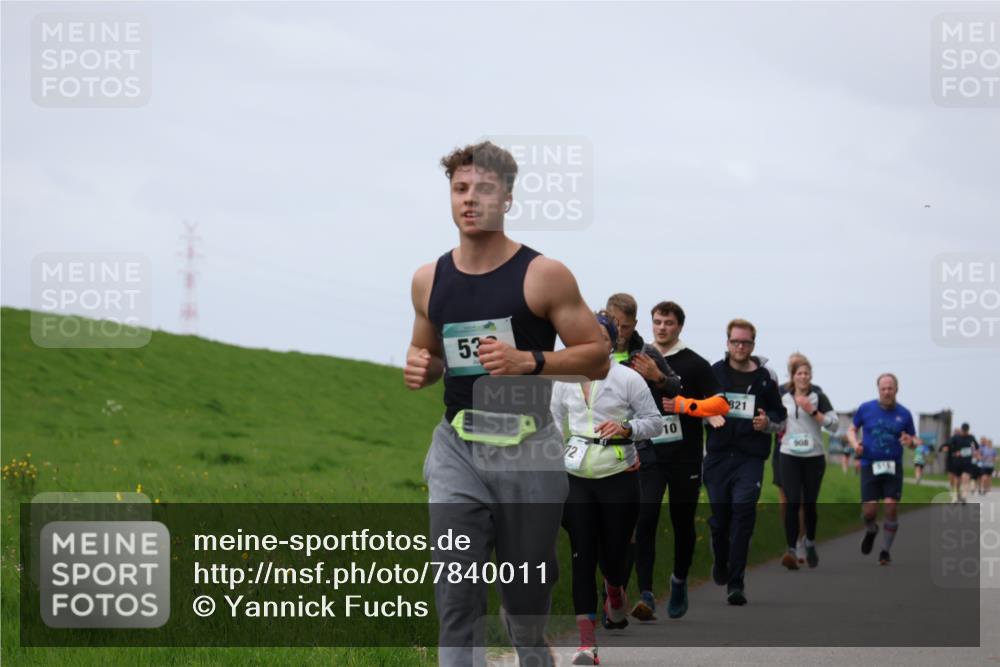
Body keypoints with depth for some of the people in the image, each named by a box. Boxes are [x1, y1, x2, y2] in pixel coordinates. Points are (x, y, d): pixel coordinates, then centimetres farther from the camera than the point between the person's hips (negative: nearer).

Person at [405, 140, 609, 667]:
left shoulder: (544, 275, -7)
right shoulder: (429, 279, 6)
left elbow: (597, 357, -5)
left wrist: (529, 361, -20)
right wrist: (420, 367, -1)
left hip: (528, 449, -2)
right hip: (457, 447, 3)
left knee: (528, 599, 10)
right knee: (456, 600, -8)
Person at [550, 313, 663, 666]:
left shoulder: (628, 378, -5)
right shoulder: (565, 379, 5)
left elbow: (655, 422, -1)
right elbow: (552, 421, 17)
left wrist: (626, 429, -19)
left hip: (618, 478, -2)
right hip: (577, 478, 2)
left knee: (613, 554, 4)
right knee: (582, 557, -5)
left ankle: (615, 592, 44)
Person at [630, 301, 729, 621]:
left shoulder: (694, 363, -2)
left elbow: (721, 404, -9)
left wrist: (684, 405, -20)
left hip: (685, 455, -2)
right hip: (650, 454, 2)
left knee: (683, 522, 9)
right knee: (645, 520, -13)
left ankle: (680, 581, 34)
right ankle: (646, 595, -18)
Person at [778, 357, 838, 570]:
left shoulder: (818, 397, -1)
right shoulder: (784, 399, 8)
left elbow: (834, 424, -9)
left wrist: (812, 411, -16)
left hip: (814, 457, -1)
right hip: (789, 456, 1)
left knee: (809, 504, 7)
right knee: (792, 503, -11)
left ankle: (810, 542, 33)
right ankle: (791, 550, -15)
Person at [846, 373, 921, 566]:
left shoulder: (904, 414, 3)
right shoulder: (865, 409, 1)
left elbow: (914, 439, 11)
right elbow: (852, 430, 13)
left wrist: (911, 441, -14)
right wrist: (855, 443, -8)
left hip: (893, 466, 0)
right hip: (870, 465, 0)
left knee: (891, 507, -10)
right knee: (869, 511, -7)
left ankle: (885, 551, 6)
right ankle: (871, 531, 31)